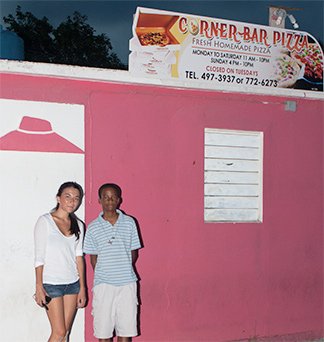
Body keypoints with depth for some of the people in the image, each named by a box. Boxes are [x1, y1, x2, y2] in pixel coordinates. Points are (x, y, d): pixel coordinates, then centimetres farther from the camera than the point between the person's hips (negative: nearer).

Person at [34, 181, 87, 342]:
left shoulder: (78, 225, 9)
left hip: (72, 283, 5)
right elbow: (39, 257, -8)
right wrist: (39, 287, -13)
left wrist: (82, 287, 6)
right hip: (51, 284, -5)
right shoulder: (45, 221, -6)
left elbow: (79, 257, 9)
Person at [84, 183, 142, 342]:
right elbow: (93, 258, 7)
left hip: (127, 282, 1)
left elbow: (134, 252, 9)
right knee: (103, 329, 3)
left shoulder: (129, 223, 4)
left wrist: (124, 272, 4)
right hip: (103, 284, -1)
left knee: (126, 328, 4)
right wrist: (102, 275, 2)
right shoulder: (93, 227, 2)